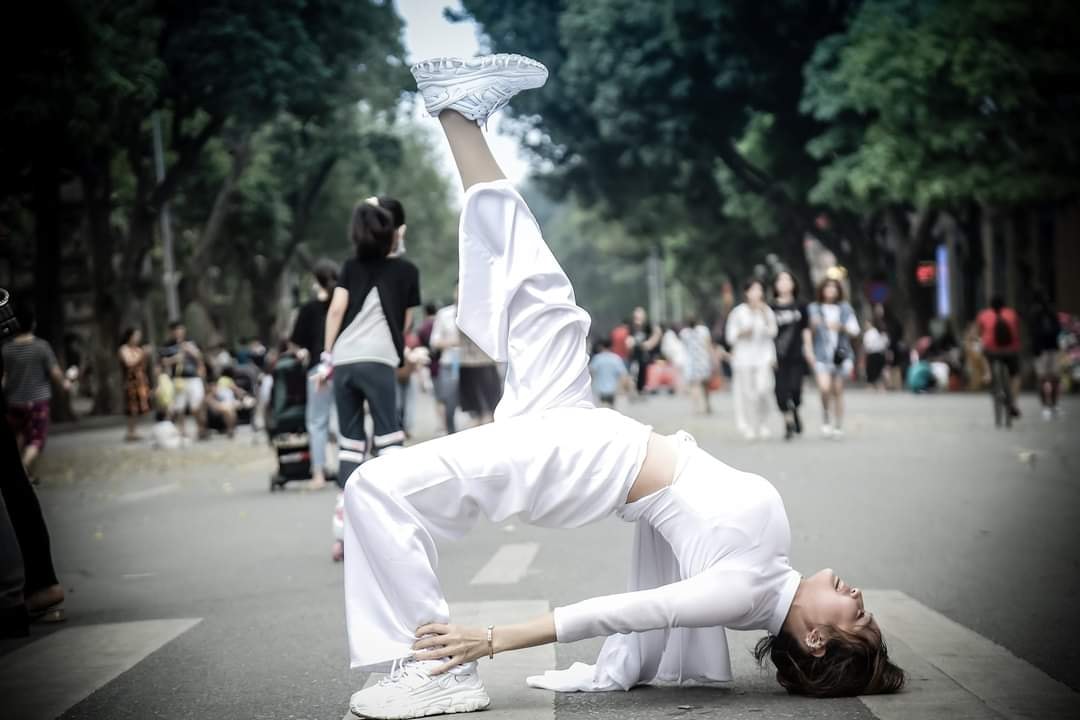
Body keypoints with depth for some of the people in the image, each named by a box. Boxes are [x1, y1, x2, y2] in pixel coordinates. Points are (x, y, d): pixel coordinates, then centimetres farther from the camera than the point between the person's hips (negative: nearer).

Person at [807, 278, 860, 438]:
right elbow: (808, 333, 7)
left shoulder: (845, 308, 9)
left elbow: (855, 330, 5)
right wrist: (813, 325, -14)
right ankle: (826, 420, 2)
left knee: (838, 390, 4)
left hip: (840, 354, 1)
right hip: (822, 355, -1)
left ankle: (839, 426, 14)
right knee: (825, 388, -18)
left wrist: (841, 327, -12)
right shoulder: (813, 309, 6)